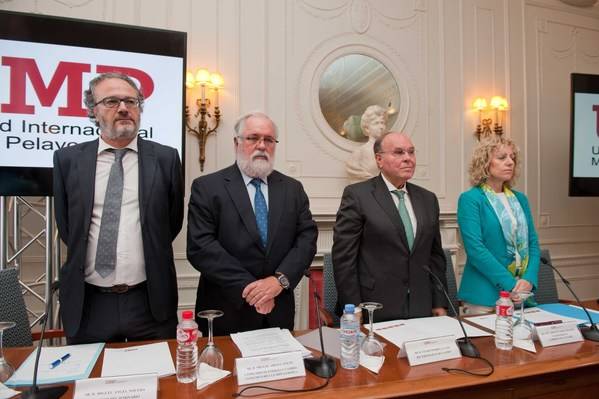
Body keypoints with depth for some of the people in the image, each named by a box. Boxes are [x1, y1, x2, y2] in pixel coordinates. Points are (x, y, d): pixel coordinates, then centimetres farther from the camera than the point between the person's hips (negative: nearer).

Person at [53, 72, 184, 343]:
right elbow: (65, 224, 12)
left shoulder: (166, 158, -1)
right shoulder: (68, 159, 3)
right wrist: (88, 257, 11)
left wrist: (148, 257, 8)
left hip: (150, 302, -1)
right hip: (87, 304, 1)